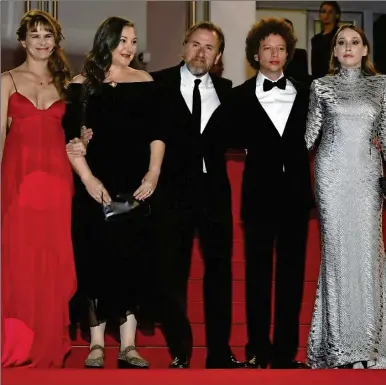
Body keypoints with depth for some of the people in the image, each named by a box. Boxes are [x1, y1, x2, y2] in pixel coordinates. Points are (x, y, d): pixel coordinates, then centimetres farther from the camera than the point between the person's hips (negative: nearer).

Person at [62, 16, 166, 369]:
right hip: (97, 186, -1)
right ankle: (97, 344, 9)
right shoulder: (83, 84, 3)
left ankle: (128, 346, 7)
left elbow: (156, 134, 8)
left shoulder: (144, 82, 7)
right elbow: (70, 136, -2)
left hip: (135, 186, 1)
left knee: (132, 259, 1)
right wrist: (87, 178, -11)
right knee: (96, 259, 2)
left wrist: (154, 173, -5)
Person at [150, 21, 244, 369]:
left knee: (219, 269, 10)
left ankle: (220, 353, 22)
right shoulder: (158, 84, -2)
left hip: (214, 189, 3)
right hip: (174, 189, -3)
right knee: (172, 272, 5)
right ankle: (179, 353, 18)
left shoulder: (225, 90, 8)